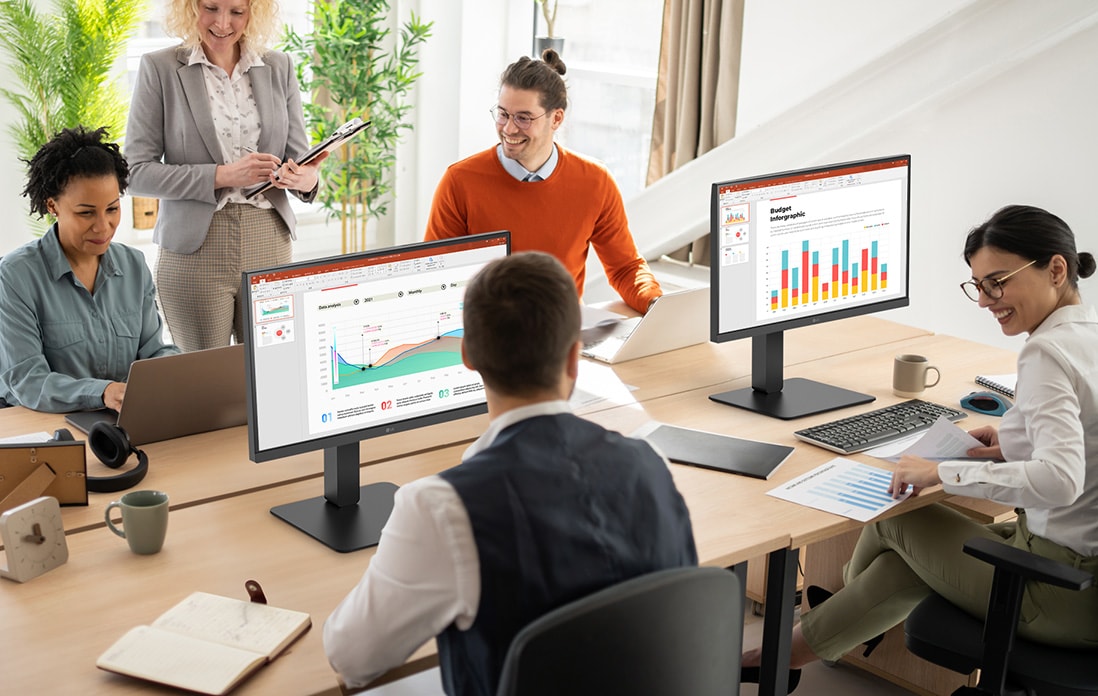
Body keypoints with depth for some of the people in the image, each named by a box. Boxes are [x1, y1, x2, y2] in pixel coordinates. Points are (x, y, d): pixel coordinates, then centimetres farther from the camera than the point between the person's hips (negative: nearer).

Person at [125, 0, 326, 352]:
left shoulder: (279, 68, 10)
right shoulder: (159, 68, 0)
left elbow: (299, 155, 12)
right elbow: (137, 171, -4)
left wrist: (307, 178, -13)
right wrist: (222, 176, -16)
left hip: (270, 245, 3)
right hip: (196, 252, -3)